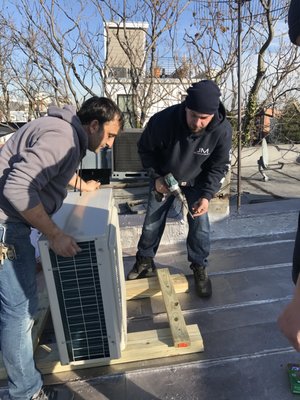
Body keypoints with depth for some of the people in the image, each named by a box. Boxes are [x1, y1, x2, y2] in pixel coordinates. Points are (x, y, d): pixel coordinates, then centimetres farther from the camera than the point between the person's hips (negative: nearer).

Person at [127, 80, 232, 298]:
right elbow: (145, 149, -13)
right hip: (164, 178, 0)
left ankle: (200, 268, 21)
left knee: (200, 224, -4)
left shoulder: (222, 130, -29)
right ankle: (145, 262, 29)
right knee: (153, 222, 7)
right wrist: (156, 176, -18)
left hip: (196, 182, 0)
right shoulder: (163, 120, -33)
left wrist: (207, 195, -22)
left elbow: (219, 166, -13)